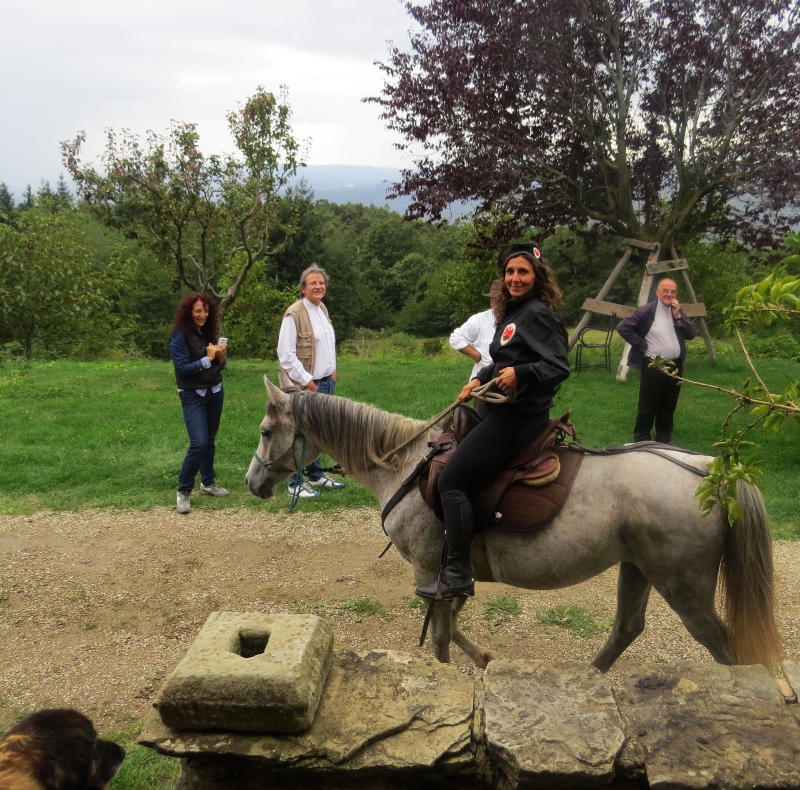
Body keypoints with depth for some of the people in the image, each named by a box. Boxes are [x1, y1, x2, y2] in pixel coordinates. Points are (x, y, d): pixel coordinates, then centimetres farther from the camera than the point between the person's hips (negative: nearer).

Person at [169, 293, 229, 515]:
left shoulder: (210, 332, 5)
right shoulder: (180, 336, -12)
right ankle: (183, 491, 0)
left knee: (210, 440, 14)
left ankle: (208, 482, 31)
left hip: (215, 392, 6)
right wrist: (207, 359, -20)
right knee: (198, 443, -14)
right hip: (192, 396, -6)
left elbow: (219, 365, 10)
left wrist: (222, 358, -11)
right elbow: (181, 368, -19)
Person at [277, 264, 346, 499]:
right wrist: (308, 383, -15)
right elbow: (286, 356, -18)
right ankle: (295, 484, 9)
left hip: (326, 382, 8)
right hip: (305, 386, -8)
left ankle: (316, 475, 29)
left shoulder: (323, 309, 11)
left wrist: (332, 372, 12)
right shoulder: (294, 314, -15)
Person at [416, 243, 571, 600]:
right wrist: (480, 379, 5)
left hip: (518, 417, -11)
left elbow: (559, 366, -22)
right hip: (503, 410, 11)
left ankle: (457, 576, -9)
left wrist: (521, 374, -37)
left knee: (452, 480, -14)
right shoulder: (512, 312, 14)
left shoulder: (538, 314, -14)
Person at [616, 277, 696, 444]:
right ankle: (642, 440, 9)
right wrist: (642, 346, -12)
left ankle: (664, 439, 27)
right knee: (648, 407, -1)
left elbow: (691, 334, 4)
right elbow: (623, 328, -13)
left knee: (668, 407, 15)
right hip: (653, 366, -6)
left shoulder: (678, 311, 10)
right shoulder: (646, 311, -10)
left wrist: (678, 316, -9)